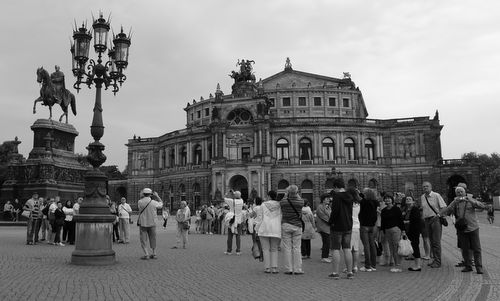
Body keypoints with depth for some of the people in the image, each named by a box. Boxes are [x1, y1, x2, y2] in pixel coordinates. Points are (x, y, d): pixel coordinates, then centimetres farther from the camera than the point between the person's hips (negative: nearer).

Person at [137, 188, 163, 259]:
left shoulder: (139, 202, -9)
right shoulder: (154, 202, -9)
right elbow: (161, 204, 11)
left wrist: (143, 197, 18)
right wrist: (157, 196, 21)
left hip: (143, 223, -1)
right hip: (152, 223, 1)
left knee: (143, 239, 5)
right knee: (153, 239, 13)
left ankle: (146, 254, -2)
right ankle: (154, 254, 16)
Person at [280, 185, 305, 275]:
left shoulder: (283, 202, -9)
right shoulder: (300, 202, -8)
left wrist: (286, 194, 23)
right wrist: (297, 194, 27)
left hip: (285, 225, 0)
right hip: (297, 226, 1)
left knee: (287, 248, 4)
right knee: (297, 248, 5)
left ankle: (288, 269, 6)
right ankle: (297, 269, 7)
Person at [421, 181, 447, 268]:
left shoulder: (436, 195, -5)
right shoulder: (422, 197, 11)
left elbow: (444, 207, -5)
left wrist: (439, 215, -15)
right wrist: (423, 217, 14)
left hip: (435, 219, -6)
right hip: (427, 220, 6)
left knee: (436, 241, -7)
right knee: (431, 241, 10)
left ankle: (438, 262, -4)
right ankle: (435, 259, 18)